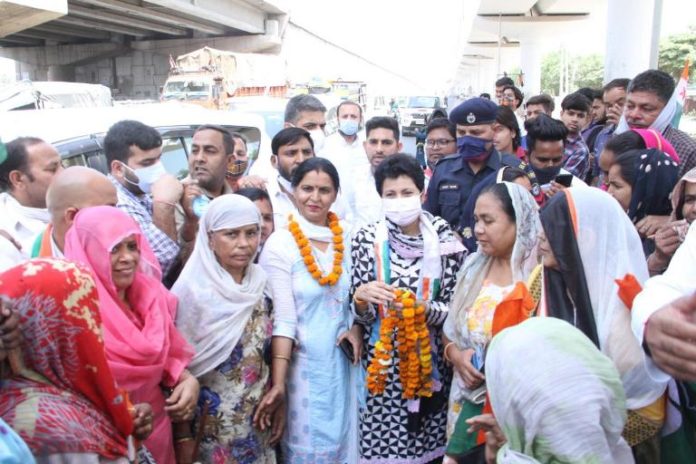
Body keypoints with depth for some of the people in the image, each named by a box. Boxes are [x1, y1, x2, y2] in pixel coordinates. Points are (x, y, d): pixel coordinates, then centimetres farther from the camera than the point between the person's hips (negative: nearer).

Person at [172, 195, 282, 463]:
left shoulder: (262, 282, -2)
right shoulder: (194, 290, -16)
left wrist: (278, 406, 7)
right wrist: (184, 435, -10)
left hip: (258, 418, 5)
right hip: (211, 421, -4)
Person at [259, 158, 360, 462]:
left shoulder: (346, 238, 1)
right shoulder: (280, 243, -12)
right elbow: (282, 318, -15)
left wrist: (356, 328, -6)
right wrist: (278, 382, -20)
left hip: (341, 361, 4)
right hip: (302, 363, -4)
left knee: (341, 439, 17)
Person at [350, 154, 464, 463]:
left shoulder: (443, 238, -3)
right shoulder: (366, 239, -4)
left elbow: (453, 308, -3)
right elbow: (361, 313, -2)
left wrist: (422, 308, -21)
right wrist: (361, 298, -24)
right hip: (383, 363, 0)